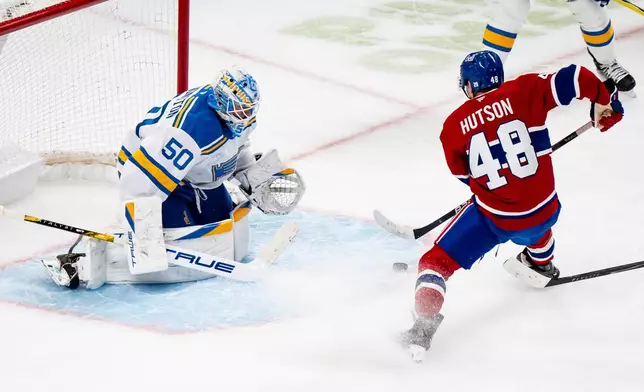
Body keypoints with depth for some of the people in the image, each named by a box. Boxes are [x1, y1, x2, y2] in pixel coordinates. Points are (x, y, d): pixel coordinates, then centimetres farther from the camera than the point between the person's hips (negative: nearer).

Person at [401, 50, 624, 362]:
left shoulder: (454, 126, -4)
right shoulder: (525, 91, -7)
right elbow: (578, 78, -16)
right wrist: (604, 104, 3)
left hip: (493, 219, -3)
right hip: (543, 213, 3)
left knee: (437, 262, 7)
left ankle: (424, 324, -14)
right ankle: (541, 263, 65)